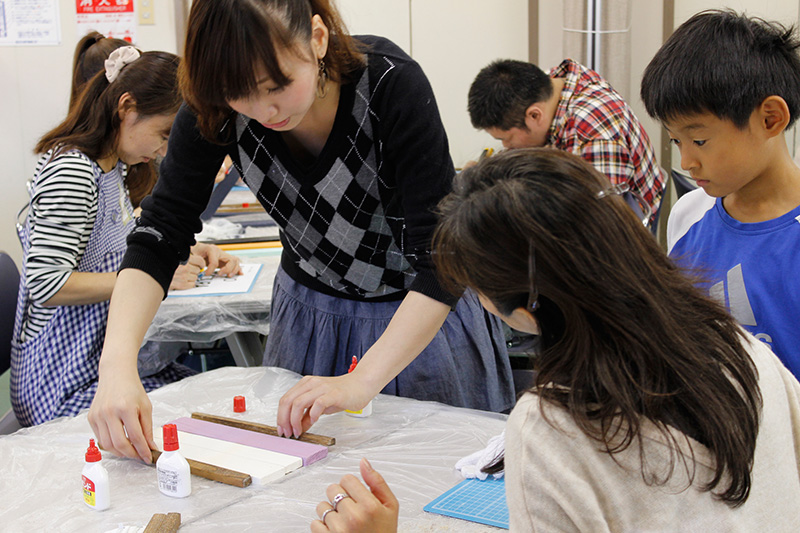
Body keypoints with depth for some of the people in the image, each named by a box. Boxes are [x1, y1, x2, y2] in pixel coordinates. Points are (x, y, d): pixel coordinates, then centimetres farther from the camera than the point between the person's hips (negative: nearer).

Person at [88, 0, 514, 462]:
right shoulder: (214, 105, -22)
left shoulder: (391, 83, -32)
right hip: (310, 306, 3)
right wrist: (117, 363, -36)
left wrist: (362, 381, -40)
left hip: (428, 312, -3)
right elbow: (159, 233, -21)